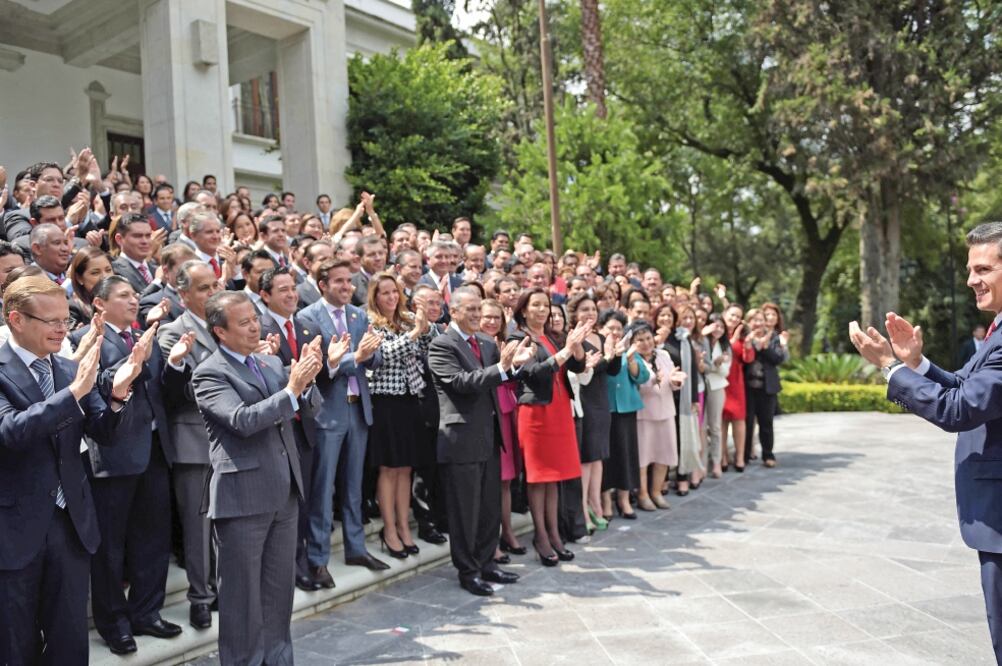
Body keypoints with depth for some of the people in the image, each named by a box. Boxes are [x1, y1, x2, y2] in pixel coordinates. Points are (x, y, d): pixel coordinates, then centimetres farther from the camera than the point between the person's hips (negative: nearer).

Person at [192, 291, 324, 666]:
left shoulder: (272, 364, 11)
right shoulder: (210, 374, -9)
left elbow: (309, 409, 4)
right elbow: (243, 420, -24)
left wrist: (306, 381, -16)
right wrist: (291, 389, -27)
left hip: (284, 494, 7)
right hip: (242, 496, -6)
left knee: (279, 589, 17)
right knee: (242, 593, 8)